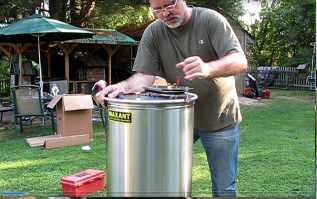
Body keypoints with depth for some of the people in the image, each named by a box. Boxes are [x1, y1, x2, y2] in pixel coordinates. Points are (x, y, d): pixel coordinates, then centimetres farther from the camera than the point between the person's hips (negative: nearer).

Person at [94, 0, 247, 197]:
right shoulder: (153, 33, -6)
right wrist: (124, 85, -36)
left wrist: (208, 68, -42)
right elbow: (145, 75, -13)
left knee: (224, 188, 7)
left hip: (220, 119, -2)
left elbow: (240, 61, -22)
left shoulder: (211, 20, -13)